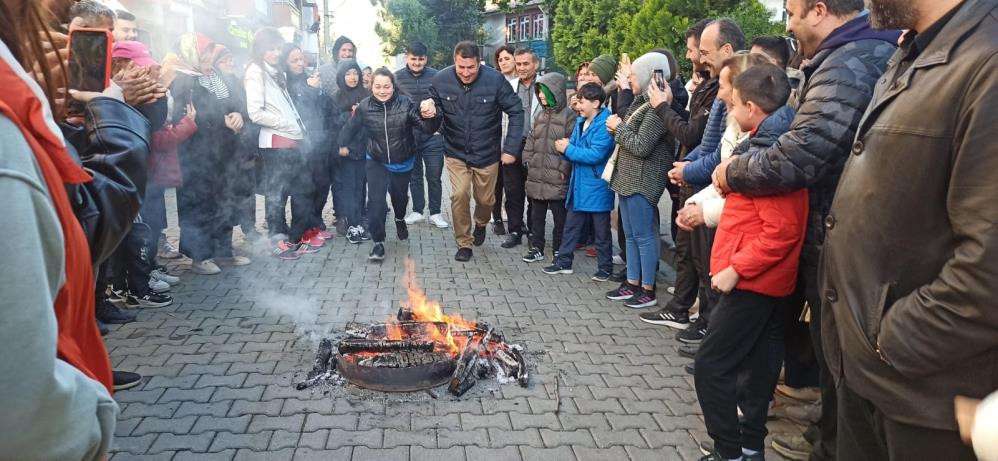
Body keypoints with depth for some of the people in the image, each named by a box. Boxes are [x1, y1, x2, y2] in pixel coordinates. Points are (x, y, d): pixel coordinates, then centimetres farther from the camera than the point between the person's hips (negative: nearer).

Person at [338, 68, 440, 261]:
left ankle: (400, 219, 55)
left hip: (402, 162, 0)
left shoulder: (405, 103, -21)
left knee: (400, 196, 21)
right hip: (376, 162, 0)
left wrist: (430, 116, -50)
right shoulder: (364, 107, -16)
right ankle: (378, 242, 3)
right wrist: (343, 144, 15)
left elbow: (428, 129, -29)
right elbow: (351, 128, 4)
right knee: (377, 200, -11)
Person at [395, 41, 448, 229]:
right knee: (414, 175, 14)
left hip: (432, 135, -1)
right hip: (408, 135, 1)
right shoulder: (397, 77, -1)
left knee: (434, 176, 4)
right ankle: (417, 211, 26)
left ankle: (435, 213, 17)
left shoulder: (436, 76, -5)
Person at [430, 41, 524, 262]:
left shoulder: (495, 80, -17)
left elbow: (516, 111, -10)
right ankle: (464, 243, 11)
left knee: (485, 199, 13)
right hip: (456, 153, 0)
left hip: (487, 153, 0)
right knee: (459, 196, -10)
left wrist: (512, 148, -13)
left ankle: (481, 224, 48)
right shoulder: (441, 80, -12)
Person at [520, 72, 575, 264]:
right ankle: (537, 248, 23)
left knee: (559, 215, 5)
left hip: (557, 178, -7)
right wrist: (528, 160, 8)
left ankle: (558, 249, 17)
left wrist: (564, 169, -14)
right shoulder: (541, 115, 13)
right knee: (536, 214, 13)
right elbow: (531, 140, 18)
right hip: (536, 176, 7)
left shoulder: (568, 116, -8)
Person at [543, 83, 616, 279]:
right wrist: (566, 146, -9)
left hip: (597, 187, -8)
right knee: (571, 225, 15)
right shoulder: (580, 122, 8)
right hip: (578, 184, 8)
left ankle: (605, 267, 20)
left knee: (601, 230, 7)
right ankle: (564, 261, 25)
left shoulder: (604, 125, -18)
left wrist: (568, 149, -18)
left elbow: (596, 154, -26)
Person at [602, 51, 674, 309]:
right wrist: (617, 129, 2)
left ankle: (648, 290, 9)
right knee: (631, 234, 16)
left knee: (643, 236, -1)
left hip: (642, 180, -10)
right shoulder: (642, 102, 13)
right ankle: (632, 283, 26)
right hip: (627, 177, 10)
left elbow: (640, 146, -21)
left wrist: (619, 127, -8)